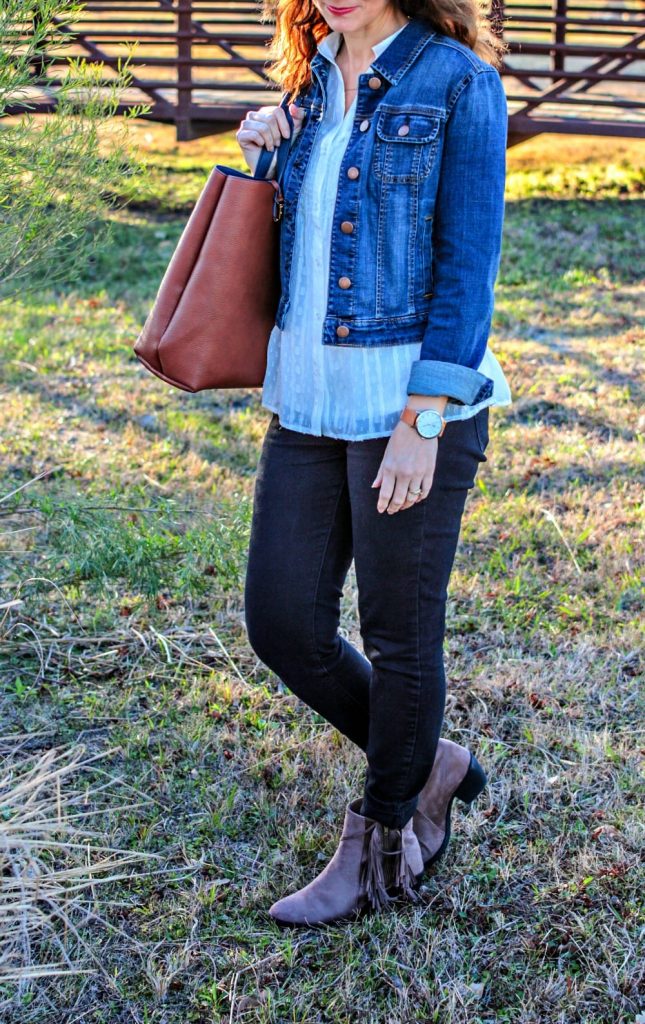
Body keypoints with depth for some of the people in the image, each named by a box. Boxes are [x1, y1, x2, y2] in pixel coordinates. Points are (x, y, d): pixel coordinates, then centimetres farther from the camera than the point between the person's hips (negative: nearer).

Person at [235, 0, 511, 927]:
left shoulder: (458, 82, -8)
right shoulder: (315, 78, 11)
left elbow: (468, 263, -12)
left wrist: (422, 422, -17)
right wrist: (266, 145, 3)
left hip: (414, 398, -7)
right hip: (309, 398, 7)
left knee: (399, 639, 7)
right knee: (282, 625, 8)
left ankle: (384, 849, 27)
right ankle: (428, 765, 31)